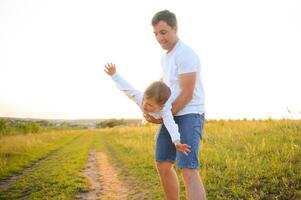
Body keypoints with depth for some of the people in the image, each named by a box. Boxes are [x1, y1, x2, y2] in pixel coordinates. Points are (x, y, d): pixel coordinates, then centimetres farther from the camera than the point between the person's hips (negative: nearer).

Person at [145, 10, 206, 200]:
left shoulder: (185, 54, -16)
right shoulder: (166, 57, 16)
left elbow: (187, 95, -20)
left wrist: (162, 118, -12)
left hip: (189, 116, -9)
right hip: (172, 116, 9)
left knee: (188, 170, -20)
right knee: (163, 166, 13)